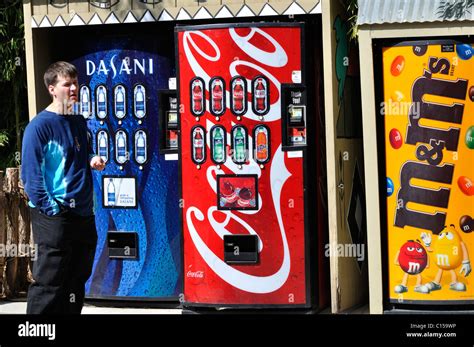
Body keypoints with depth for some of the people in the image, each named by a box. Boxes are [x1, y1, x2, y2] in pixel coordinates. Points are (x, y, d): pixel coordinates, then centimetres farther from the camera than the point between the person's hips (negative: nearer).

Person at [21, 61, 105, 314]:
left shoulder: (79, 122, 12)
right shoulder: (40, 126, -11)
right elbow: (30, 174, -15)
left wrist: (92, 161, 4)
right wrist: (51, 208, -19)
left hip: (84, 215, 8)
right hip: (54, 217, -8)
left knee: (76, 283, 15)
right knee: (48, 285, -7)